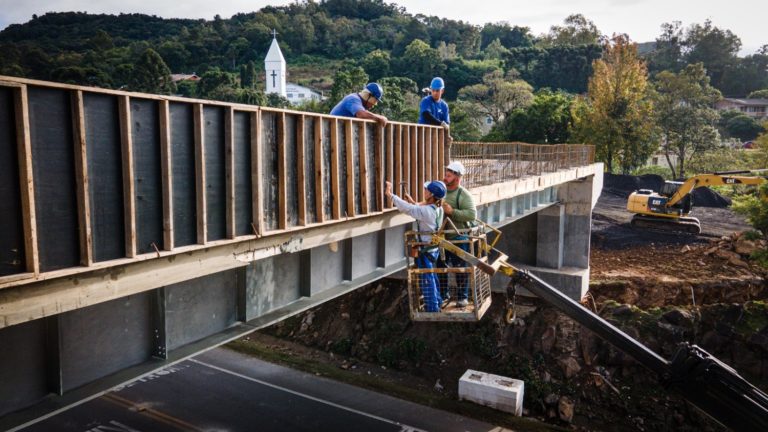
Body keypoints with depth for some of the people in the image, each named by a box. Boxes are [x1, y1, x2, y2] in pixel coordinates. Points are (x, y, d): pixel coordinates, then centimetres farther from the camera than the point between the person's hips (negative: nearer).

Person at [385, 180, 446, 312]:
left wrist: (390, 194, -24)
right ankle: (437, 302, 37)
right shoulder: (438, 209, -1)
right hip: (434, 249, 9)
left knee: (426, 281, 4)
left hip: (425, 251, -9)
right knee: (432, 277, 23)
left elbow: (407, 209, -28)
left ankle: (432, 308, 14)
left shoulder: (426, 211, -26)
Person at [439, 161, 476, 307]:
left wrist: (452, 211, -24)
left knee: (460, 268, 3)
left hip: (459, 238, -6)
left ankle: (462, 297, 16)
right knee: (441, 267, 13)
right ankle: (443, 294, 28)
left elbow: (472, 214, -23)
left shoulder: (464, 194, -10)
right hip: (442, 237, 6)